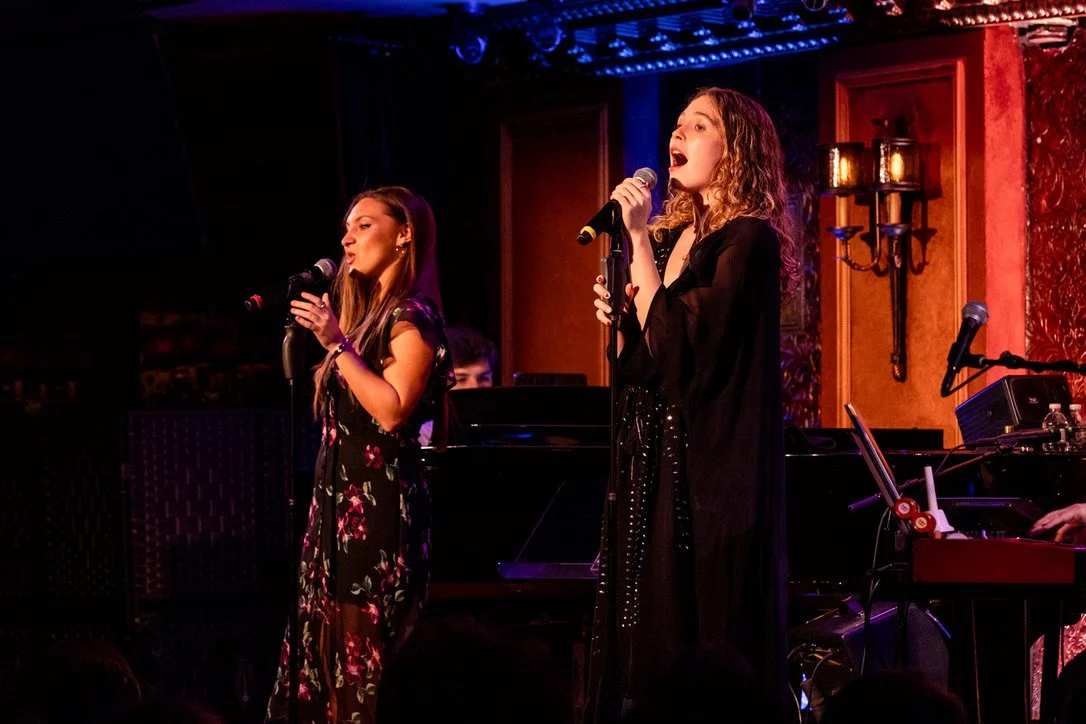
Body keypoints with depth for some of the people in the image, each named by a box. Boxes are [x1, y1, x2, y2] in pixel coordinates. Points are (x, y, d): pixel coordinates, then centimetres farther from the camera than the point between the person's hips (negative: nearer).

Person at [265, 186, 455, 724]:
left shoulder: (413, 316, -8)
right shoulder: (368, 315, 18)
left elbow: (392, 410, -20)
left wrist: (336, 342, -18)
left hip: (379, 503, -9)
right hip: (343, 498, 9)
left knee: (365, 649, -10)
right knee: (331, 647, 7)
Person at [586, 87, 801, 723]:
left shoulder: (749, 239, -10)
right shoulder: (671, 237, 14)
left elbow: (677, 343, -20)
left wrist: (640, 240, -17)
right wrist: (618, 316, 1)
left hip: (710, 471, -8)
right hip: (650, 462, 8)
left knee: (705, 635, -5)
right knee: (645, 639, 8)